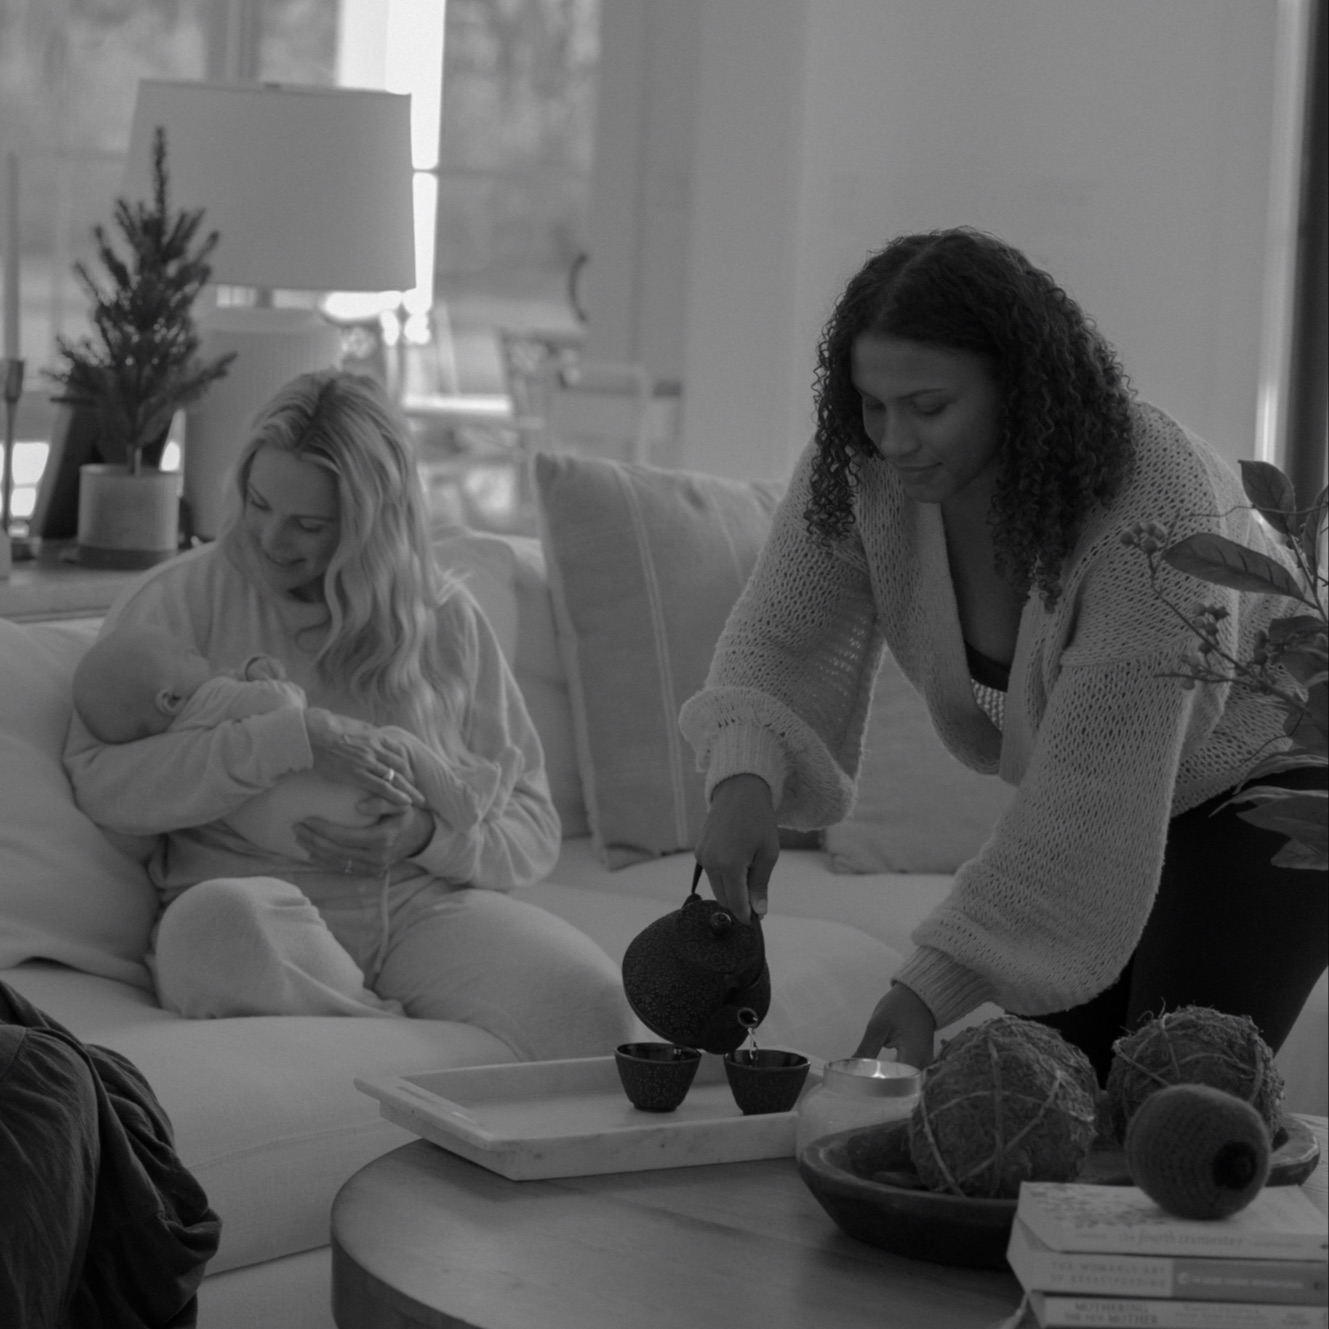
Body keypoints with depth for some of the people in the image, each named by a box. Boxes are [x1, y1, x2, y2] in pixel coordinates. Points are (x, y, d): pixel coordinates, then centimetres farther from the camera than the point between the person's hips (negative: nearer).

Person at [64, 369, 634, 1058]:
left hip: (426, 905, 1)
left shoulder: (447, 619, 11)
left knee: (592, 1003, -29)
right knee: (222, 919, -39)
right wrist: (295, 739, -17)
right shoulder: (179, 599, 4)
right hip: (257, 906, -1)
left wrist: (431, 836, -12)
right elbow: (99, 782, -10)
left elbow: (531, 827, 12)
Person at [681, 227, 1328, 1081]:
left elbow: (1087, 796, -37)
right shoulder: (860, 469, -21)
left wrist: (935, 984, -40)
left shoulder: (1150, 505, -37)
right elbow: (780, 641, -15)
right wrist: (745, 777, -39)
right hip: (1094, 791, 6)